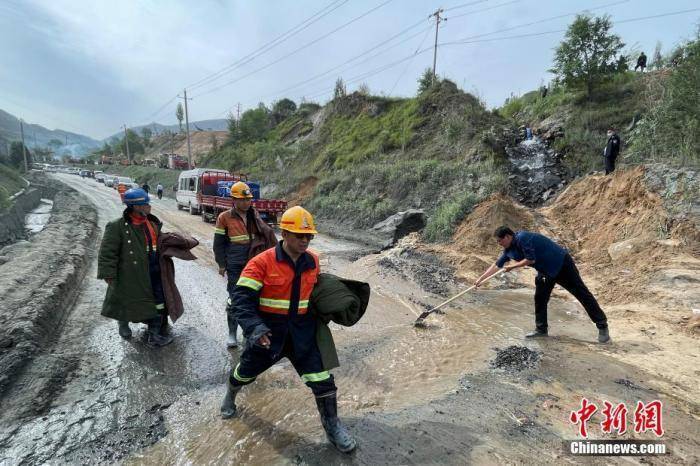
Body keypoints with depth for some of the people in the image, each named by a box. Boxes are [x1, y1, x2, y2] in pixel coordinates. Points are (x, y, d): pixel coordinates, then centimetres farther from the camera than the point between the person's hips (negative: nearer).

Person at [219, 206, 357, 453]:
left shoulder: (312, 261, -3)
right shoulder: (262, 262, -19)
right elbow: (241, 297, -21)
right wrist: (254, 327, -33)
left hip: (303, 333, 3)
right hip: (268, 332, -2)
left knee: (322, 378, -1)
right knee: (246, 372, 22)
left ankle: (332, 425, 24)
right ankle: (230, 396, 58)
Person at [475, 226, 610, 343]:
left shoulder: (522, 238, -26)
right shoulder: (509, 250, 0)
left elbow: (531, 259, -29)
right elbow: (496, 265, 8)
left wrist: (512, 266, -17)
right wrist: (480, 279, 9)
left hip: (561, 263, -9)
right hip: (545, 271, 9)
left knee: (581, 293, -2)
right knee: (540, 299, 6)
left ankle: (602, 326, 7)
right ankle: (541, 329, 15)